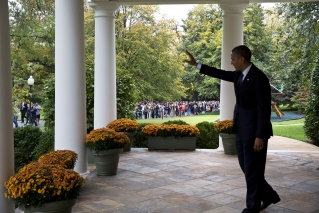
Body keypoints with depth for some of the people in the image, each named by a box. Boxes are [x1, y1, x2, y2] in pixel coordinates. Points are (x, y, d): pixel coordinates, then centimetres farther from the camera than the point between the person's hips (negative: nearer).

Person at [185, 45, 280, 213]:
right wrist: (197, 65, 22)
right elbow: (221, 74, 22)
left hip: (254, 131, -9)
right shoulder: (239, 75, 8)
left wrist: (260, 136, -22)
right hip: (241, 130, 9)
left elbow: (264, 109, -20)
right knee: (246, 167, 17)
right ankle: (268, 196, 33)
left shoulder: (258, 77, -18)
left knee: (252, 170, 3)